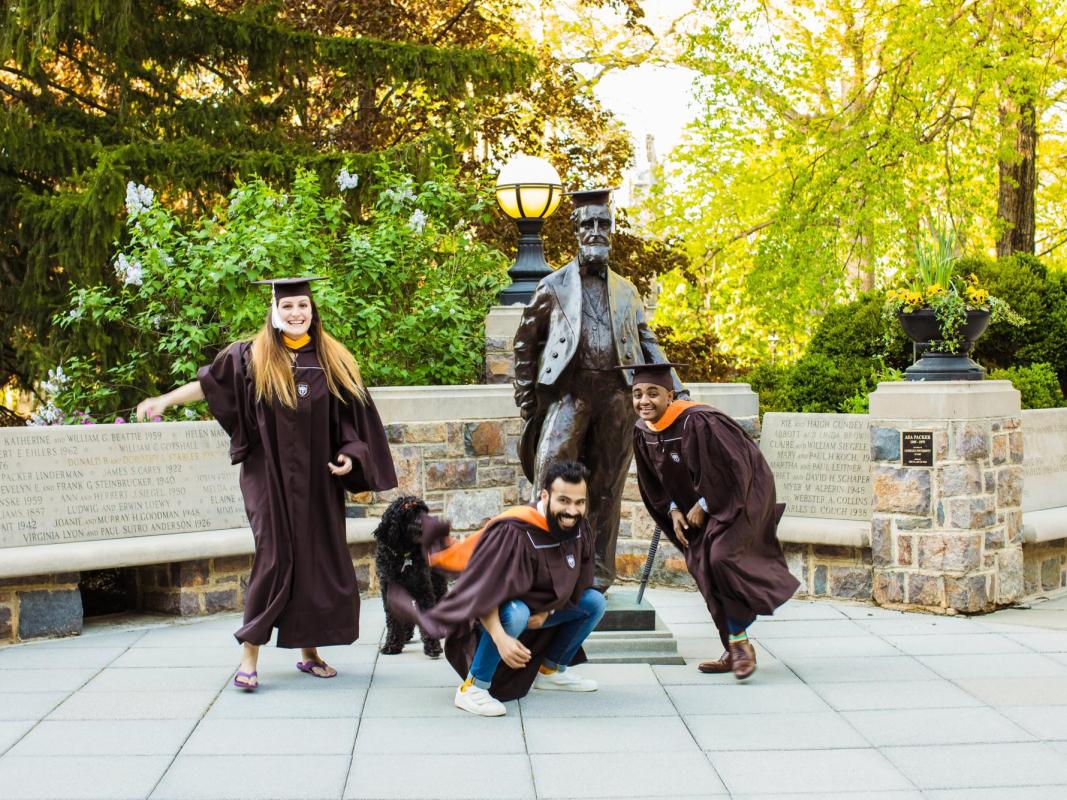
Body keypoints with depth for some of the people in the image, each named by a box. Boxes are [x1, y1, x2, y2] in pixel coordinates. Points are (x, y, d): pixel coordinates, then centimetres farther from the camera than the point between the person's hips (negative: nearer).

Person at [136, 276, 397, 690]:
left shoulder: (333, 360, 5)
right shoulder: (251, 358, -1)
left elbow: (352, 415, 8)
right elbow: (209, 384, 9)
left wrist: (349, 454, -4)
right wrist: (163, 401, 5)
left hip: (318, 482, 3)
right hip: (271, 479, -3)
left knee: (319, 560, 6)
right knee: (274, 559, -8)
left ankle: (309, 651, 19)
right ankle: (249, 656, 0)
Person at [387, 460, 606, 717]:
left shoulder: (579, 527, -10)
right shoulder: (513, 532, -33)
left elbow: (574, 581, 7)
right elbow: (481, 592, -33)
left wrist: (546, 611, -8)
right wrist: (500, 638, -44)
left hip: (538, 611, 7)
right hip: (496, 612, -7)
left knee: (596, 602, -2)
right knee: (515, 614, -39)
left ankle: (551, 672, 14)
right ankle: (471, 689, -25)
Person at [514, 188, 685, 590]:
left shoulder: (626, 291, 18)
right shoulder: (553, 287, 9)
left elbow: (647, 343, 20)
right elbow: (525, 342, 12)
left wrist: (675, 387, 8)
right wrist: (526, 397, 6)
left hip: (616, 393, 3)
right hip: (570, 389, -2)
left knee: (606, 485, 4)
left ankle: (598, 571, 10)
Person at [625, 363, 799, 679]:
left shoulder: (698, 422, -29)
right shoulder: (642, 431, -6)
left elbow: (731, 472, -25)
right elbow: (654, 481, 9)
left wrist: (703, 506, -17)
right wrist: (673, 511, -3)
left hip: (740, 493, -8)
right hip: (699, 503, 8)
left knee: (722, 558, -22)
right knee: (703, 567, 6)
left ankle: (740, 639, -7)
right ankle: (735, 651, 16)